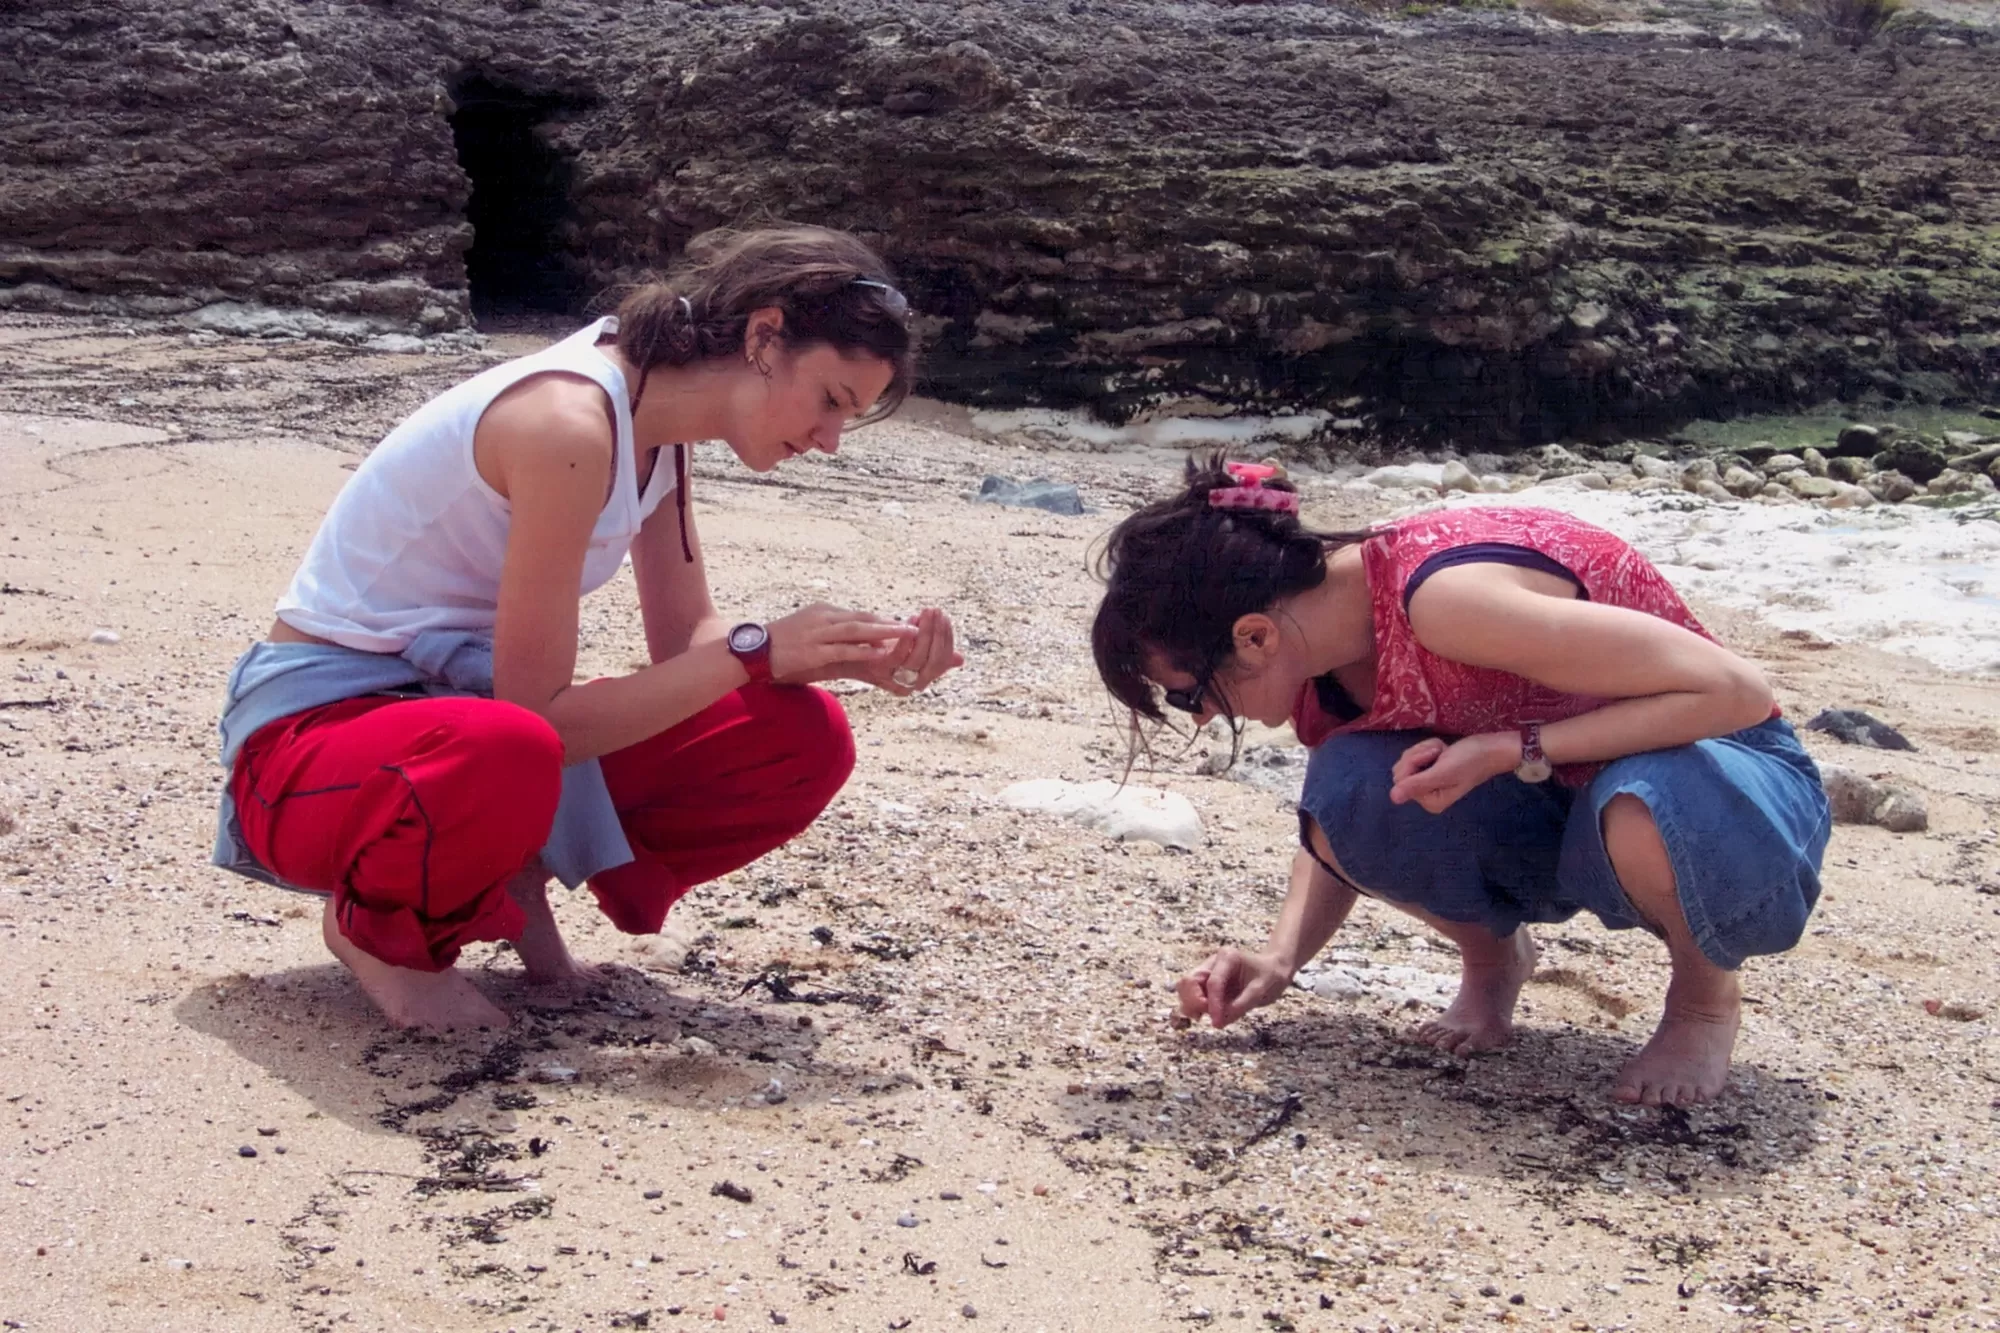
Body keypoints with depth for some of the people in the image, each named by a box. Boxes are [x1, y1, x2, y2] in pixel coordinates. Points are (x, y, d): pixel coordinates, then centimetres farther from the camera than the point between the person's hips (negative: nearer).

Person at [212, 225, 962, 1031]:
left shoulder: (654, 421, 2)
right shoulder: (568, 422, -27)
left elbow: (683, 642, 5)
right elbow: (537, 713, -27)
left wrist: (848, 655, -11)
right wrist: (757, 653, -24)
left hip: (457, 702, 8)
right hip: (317, 726, -8)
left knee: (801, 741, -7)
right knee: (509, 757, -44)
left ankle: (511, 888, 8)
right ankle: (376, 925, -10)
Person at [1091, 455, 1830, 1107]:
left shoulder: (1445, 597, -33)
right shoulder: (1319, 629, -9)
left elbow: (1736, 692, -30)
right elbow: (1338, 826, 6)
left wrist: (1512, 751, -33)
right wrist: (1279, 958, -11)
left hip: (1721, 781, -5)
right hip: (1549, 806, 6)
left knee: (1644, 809, -40)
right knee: (1351, 792, -22)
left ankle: (1705, 996, -6)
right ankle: (1491, 956, 9)